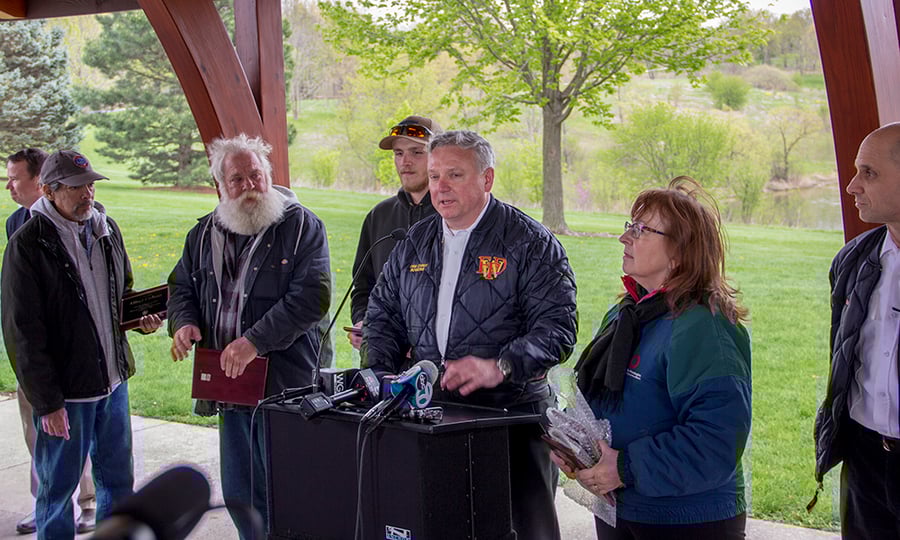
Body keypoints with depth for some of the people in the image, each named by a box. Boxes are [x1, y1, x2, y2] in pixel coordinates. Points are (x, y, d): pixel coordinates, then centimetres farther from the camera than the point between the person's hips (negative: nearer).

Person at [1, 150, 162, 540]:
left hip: (113, 378, 6)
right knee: (58, 485, 8)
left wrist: (140, 317, -1)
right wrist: (46, 402, -15)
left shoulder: (107, 229, 6)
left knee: (118, 478, 17)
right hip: (65, 390, -6)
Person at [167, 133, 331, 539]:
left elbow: (312, 296, -16)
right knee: (238, 494, 16)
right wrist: (184, 321, 1)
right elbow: (181, 286, 24)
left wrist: (255, 341, -21)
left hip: (286, 386, -6)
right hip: (228, 384, 6)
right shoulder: (205, 233, 13)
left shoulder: (301, 226, -6)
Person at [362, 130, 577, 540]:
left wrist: (499, 367, -25)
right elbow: (383, 316, 20)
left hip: (512, 413, -4)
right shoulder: (414, 243, 14)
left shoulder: (531, 243, -4)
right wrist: (379, 376, 3)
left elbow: (557, 326, -12)